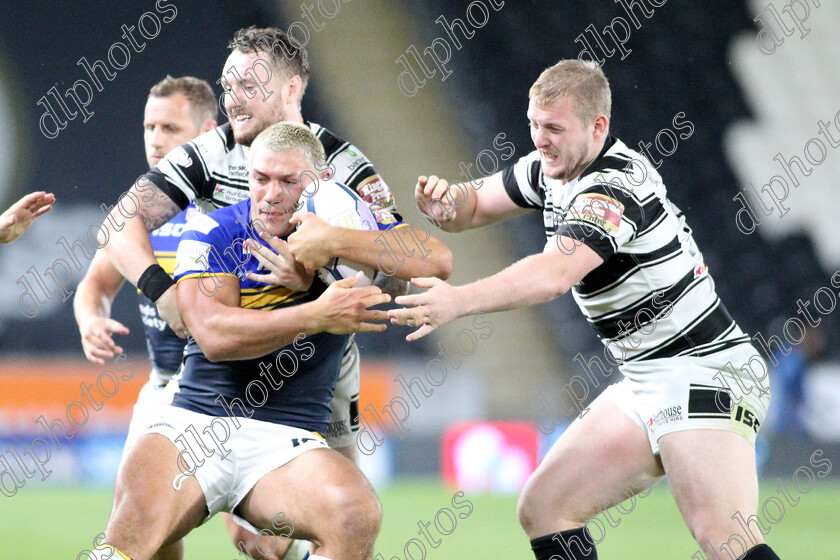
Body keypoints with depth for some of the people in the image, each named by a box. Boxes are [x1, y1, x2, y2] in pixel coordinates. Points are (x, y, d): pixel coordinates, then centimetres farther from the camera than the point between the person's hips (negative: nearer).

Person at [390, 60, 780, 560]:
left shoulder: (613, 189, -21)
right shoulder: (554, 168, 7)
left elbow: (555, 274, -36)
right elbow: (475, 205, 19)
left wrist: (458, 301, -47)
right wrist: (447, 203, -6)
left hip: (706, 373, -10)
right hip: (645, 387, 10)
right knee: (543, 509, 4)